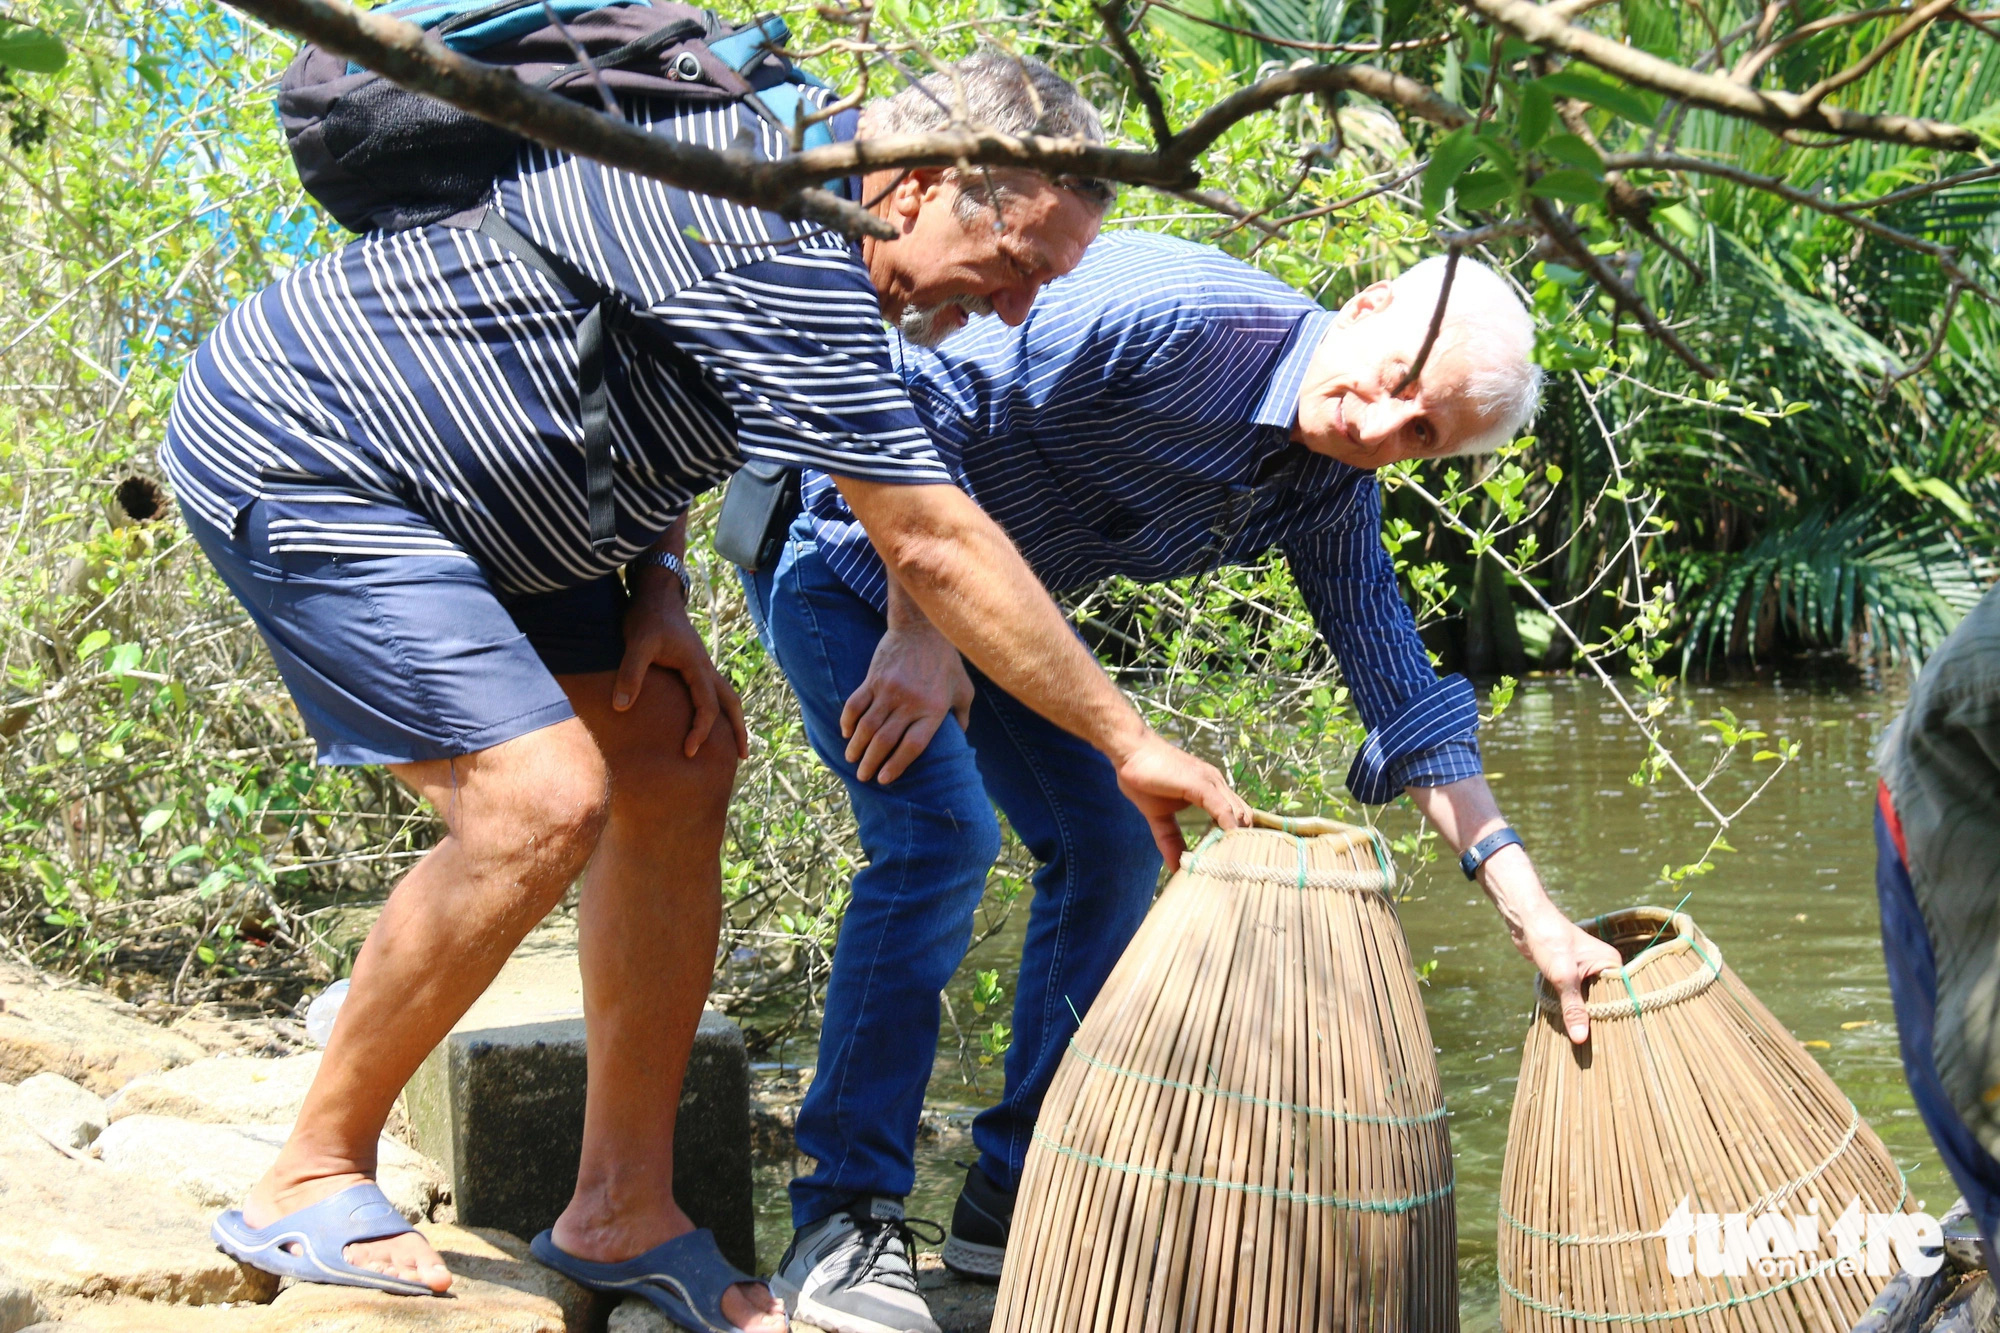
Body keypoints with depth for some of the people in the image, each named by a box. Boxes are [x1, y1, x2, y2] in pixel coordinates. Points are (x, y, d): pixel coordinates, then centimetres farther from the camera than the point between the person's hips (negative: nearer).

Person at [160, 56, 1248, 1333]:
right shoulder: (784, 244, -28)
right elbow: (937, 545, -26)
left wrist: (653, 582, 1)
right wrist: (1132, 744, -19)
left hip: (473, 497, 10)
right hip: (299, 455, -10)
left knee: (677, 762, 2)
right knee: (543, 798, -21)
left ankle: (622, 1212, 8)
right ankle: (310, 1187, -6)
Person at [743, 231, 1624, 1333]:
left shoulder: (1331, 490, -6)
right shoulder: (1173, 316, -31)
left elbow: (1396, 686, -4)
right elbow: (926, 392, -29)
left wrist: (1531, 911, -12)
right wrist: (919, 631, -28)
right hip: (845, 532, -9)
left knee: (1110, 843, 2)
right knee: (940, 828, -22)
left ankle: (1017, 1202, 10)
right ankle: (840, 1229, -15)